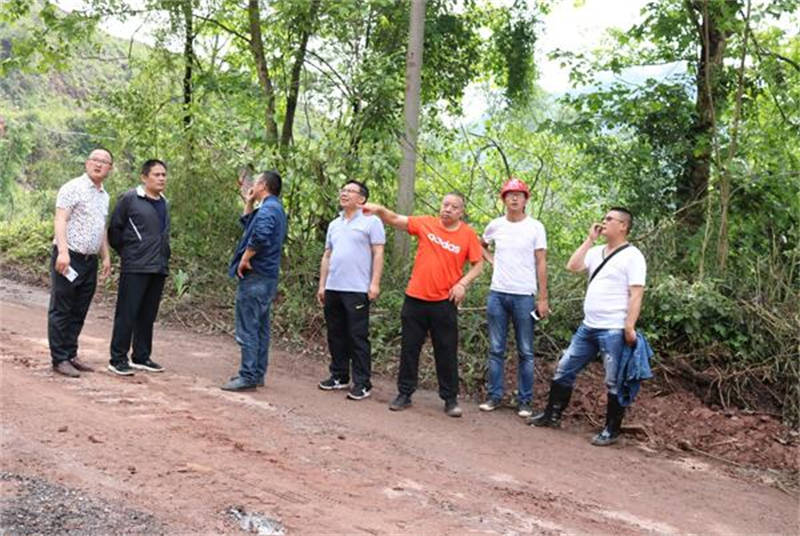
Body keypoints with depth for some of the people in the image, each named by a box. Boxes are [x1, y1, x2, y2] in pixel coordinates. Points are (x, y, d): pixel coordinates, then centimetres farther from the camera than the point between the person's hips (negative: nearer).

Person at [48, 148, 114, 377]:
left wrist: (106, 256, 18)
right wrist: (63, 251, -24)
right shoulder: (73, 188, -7)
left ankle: (71, 355, 18)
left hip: (90, 261, 7)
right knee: (61, 311, -1)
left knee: (78, 313, 11)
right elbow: (60, 220, -14)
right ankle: (59, 359, 3)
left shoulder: (104, 196, 17)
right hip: (69, 258, -7)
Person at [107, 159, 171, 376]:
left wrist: (163, 259, 12)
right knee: (126, 314, -3)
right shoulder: (129, 199, -6)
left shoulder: (164, 203, 15)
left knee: (147, 315, 12)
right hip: (135, 268, -6)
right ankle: (118, 359, 3)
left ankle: (141, 357, 21)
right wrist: (126, 252, 4)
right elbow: (114, 229, -2)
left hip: (158, 268, 7)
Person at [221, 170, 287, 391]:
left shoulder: (268, 209, -14)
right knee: (260, 327, 13)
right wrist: (248, 204, 20)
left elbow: (260, 235, -33)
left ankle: (248, 376, -4)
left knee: (248, 328, -6)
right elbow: (248, 226, 30)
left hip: (255, 276, -10)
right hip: (268, 277, 10)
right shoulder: (276, 209, 18)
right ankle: (257, 373, 20)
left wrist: (245, 259, -21)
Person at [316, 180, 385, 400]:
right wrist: (322, 285, 14)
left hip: (357, 289, -7)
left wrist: (375, 283, -15)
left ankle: (362, 383, 1)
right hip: (333, 289, 7)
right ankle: (339, 376, 23)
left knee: (358, 337, -4)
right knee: (336, 335, 12)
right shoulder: (334, 225, 18)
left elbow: (378, 254, -7)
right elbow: (327, 256, 19)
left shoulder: (371, 221, -2)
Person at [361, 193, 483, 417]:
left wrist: (462, 283, -11)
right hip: (415, 298, 2)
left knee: (446, 352, 5)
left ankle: (450, 399, 16)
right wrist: (379, 210, -20)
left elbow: (478, 264, 3)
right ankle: (404, 394, 20)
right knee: (409, 347, 8)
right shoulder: (426, 224, 1)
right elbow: (396, 220, -2)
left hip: (444, 302, -1)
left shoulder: (468, 234, -2)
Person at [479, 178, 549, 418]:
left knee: (525, 352, 3)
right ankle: (494, 396, 16)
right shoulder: (495, 225, 6)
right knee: (496, 349, 7)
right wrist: (491, 260, 7)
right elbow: (481, 245, 27)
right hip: (497, 294, 3)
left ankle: (524, 400, 10)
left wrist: (543, 298, -6)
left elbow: (541, 264, -3)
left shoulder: (535, 227, -2)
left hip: (524, 296, -3)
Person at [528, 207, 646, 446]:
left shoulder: (632, 256, -8)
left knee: (614, 382, 1)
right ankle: (552, 415, 25)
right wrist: (590, 239, 3)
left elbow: (636, 294, -14)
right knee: (564, 369, 12)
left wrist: (630, 327, -21)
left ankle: (611, 430, 12)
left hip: (614, 331, -8)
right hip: (588, 327, 8)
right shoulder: (597, 252, 13)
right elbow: (572, 266, 3)